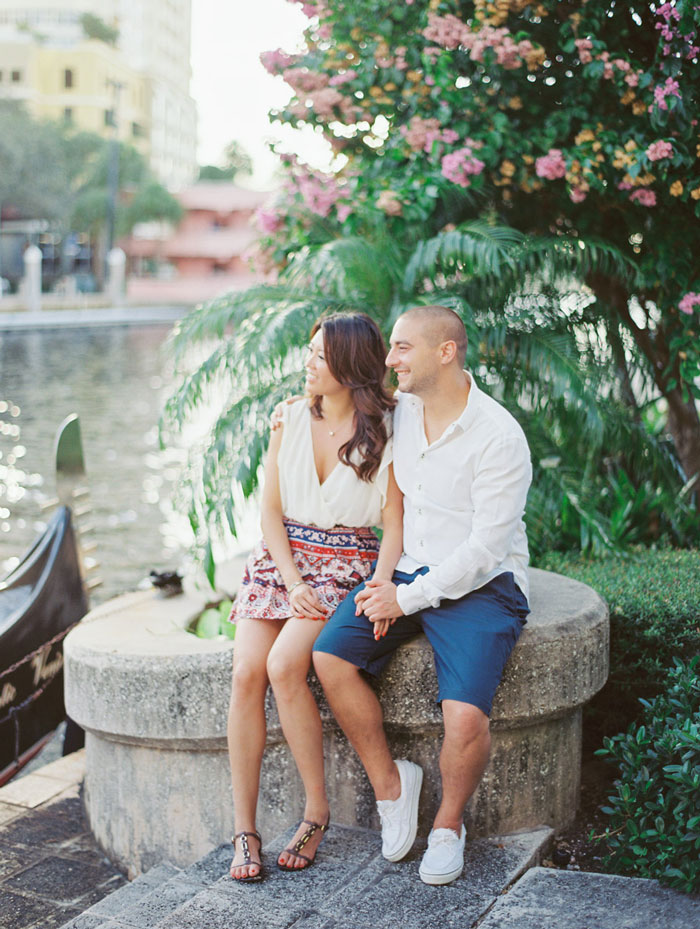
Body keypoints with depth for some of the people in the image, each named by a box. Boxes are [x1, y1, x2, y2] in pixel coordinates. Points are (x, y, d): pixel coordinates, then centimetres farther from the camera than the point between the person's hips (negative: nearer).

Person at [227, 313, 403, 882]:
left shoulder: (386, 432, -4)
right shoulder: (290, 419, 6)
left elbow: (395, 525, -5)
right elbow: (271, 511, 5)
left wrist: (381, 587, -22)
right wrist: (293, 582, -8)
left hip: (348, 565, -4)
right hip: (281, 558, 4)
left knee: (284, 665, -28)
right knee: (246, 672, -20)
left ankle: (318, 810, -9)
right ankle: (244, 830, -13)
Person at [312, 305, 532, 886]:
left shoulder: (499, 437, -16)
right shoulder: (399, 411, 4)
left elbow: (485, 547, -17)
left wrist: (408, 599, -17)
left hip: (482, 585, -6)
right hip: (409, 573, 6)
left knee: (465, 716, -26)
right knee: (330, 655, -17)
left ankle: (449, 825, 6)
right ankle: (390, 784, 2)